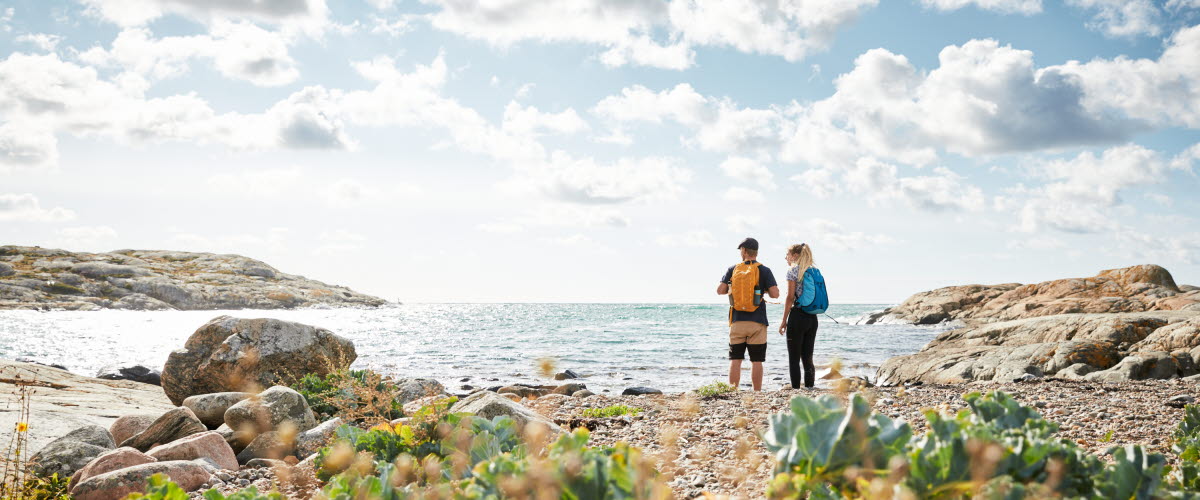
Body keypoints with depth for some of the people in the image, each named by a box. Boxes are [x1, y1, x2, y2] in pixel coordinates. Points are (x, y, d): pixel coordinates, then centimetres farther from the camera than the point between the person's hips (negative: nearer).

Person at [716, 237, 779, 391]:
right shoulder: (764, 270, -1)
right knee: (756, 361, 3)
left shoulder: (733, 269, 3)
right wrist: (764, 290, 13)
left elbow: (720, 290, 0)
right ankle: (757, 393, 3)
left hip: (737, 321, 1)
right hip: (757, 321, -1)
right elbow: (775, 294, -8)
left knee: (735, 360, 5)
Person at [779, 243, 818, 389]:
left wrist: (784, 320, -7)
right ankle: (809, 389, 8)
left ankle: (796, 390, -5)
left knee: (794, 359, -2)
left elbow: (790, 297, -10)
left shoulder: (793, 270, -5)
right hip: (812, 317, 6)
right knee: (808, 358, 10)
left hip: (798, 315, -6)